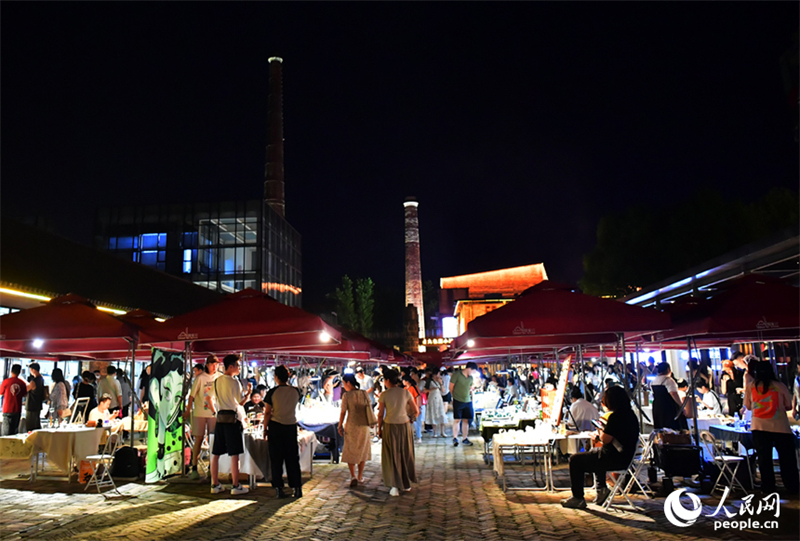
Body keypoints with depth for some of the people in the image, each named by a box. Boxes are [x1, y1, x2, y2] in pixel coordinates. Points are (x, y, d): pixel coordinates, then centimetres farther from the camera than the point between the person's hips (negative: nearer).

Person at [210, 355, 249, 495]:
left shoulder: (217, 381, 9)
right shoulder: (234, 382, -11)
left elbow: (216, 399, 17)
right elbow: (241, 401, -8)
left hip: (220, 419, 7)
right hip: (232, 418, -7)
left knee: (216, 454, 10)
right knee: (234, 454, -1)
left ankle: (215, 485, 17)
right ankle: (236, 486, 3)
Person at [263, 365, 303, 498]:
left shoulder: (273, 392, -9)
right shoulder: (296, 391, 0)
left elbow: (267, 413, -7)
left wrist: (265, 429, 2)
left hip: (276, 427, -2)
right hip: (291, 426, 3)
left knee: (276, 459, 6)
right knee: (293, 458, 10)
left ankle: (279, 488, 6)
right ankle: (297, 488, 9)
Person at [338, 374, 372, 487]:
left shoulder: (346, 395, -13)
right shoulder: (364, 393, -3)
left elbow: (343, 412, -12)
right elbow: (369, 408, 2)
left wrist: (340, 426, -1)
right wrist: (369, 422, 15)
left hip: (351, 426, -3)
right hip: (364, 425, 3)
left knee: (350, 451, 11)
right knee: (362, 450, 18)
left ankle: (353, 476, -2)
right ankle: (360, 476, 24)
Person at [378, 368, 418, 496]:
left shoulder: (384, 395, -8)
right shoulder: (406, 393, -2)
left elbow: (380, 415, -4)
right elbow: (416, 411, 0)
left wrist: (379, 429, 8)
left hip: (390, 427, -2)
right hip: (405, 426, 2)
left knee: (392, 456, 8)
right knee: (406, 454, 17)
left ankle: (395, 487, 4)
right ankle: (407, 484, 27)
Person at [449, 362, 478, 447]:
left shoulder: (471, 378, 9)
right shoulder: (456, 374, -9)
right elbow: (451, 387, -3)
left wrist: (471, 396, 4)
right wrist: (456, 395, 6)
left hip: (468, 401, 5)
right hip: (458, 401, -5)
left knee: (466, 420, 8)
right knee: (457, 420, -4)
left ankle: (465, 439, 16)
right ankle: (455, 438, 4)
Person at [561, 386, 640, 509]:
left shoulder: (616, 416, -24)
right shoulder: (631, 414, 6)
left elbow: (605, 439, -22)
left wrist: (600, 431, -3)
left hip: (615, 459, -10)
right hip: (625, 457, 10)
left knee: (575, 460, 2)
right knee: (594, 452, 36)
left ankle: (577, 499, 9)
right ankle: (601, 489, 27)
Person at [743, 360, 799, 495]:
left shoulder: (750, 386, 4)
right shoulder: (779, 386, 1)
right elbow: (788, 406, 7)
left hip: (759, 427, 1)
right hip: (780, 427, -1)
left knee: (764, 459, 7)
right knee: (787, 459, 10)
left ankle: (768, 488, 10)